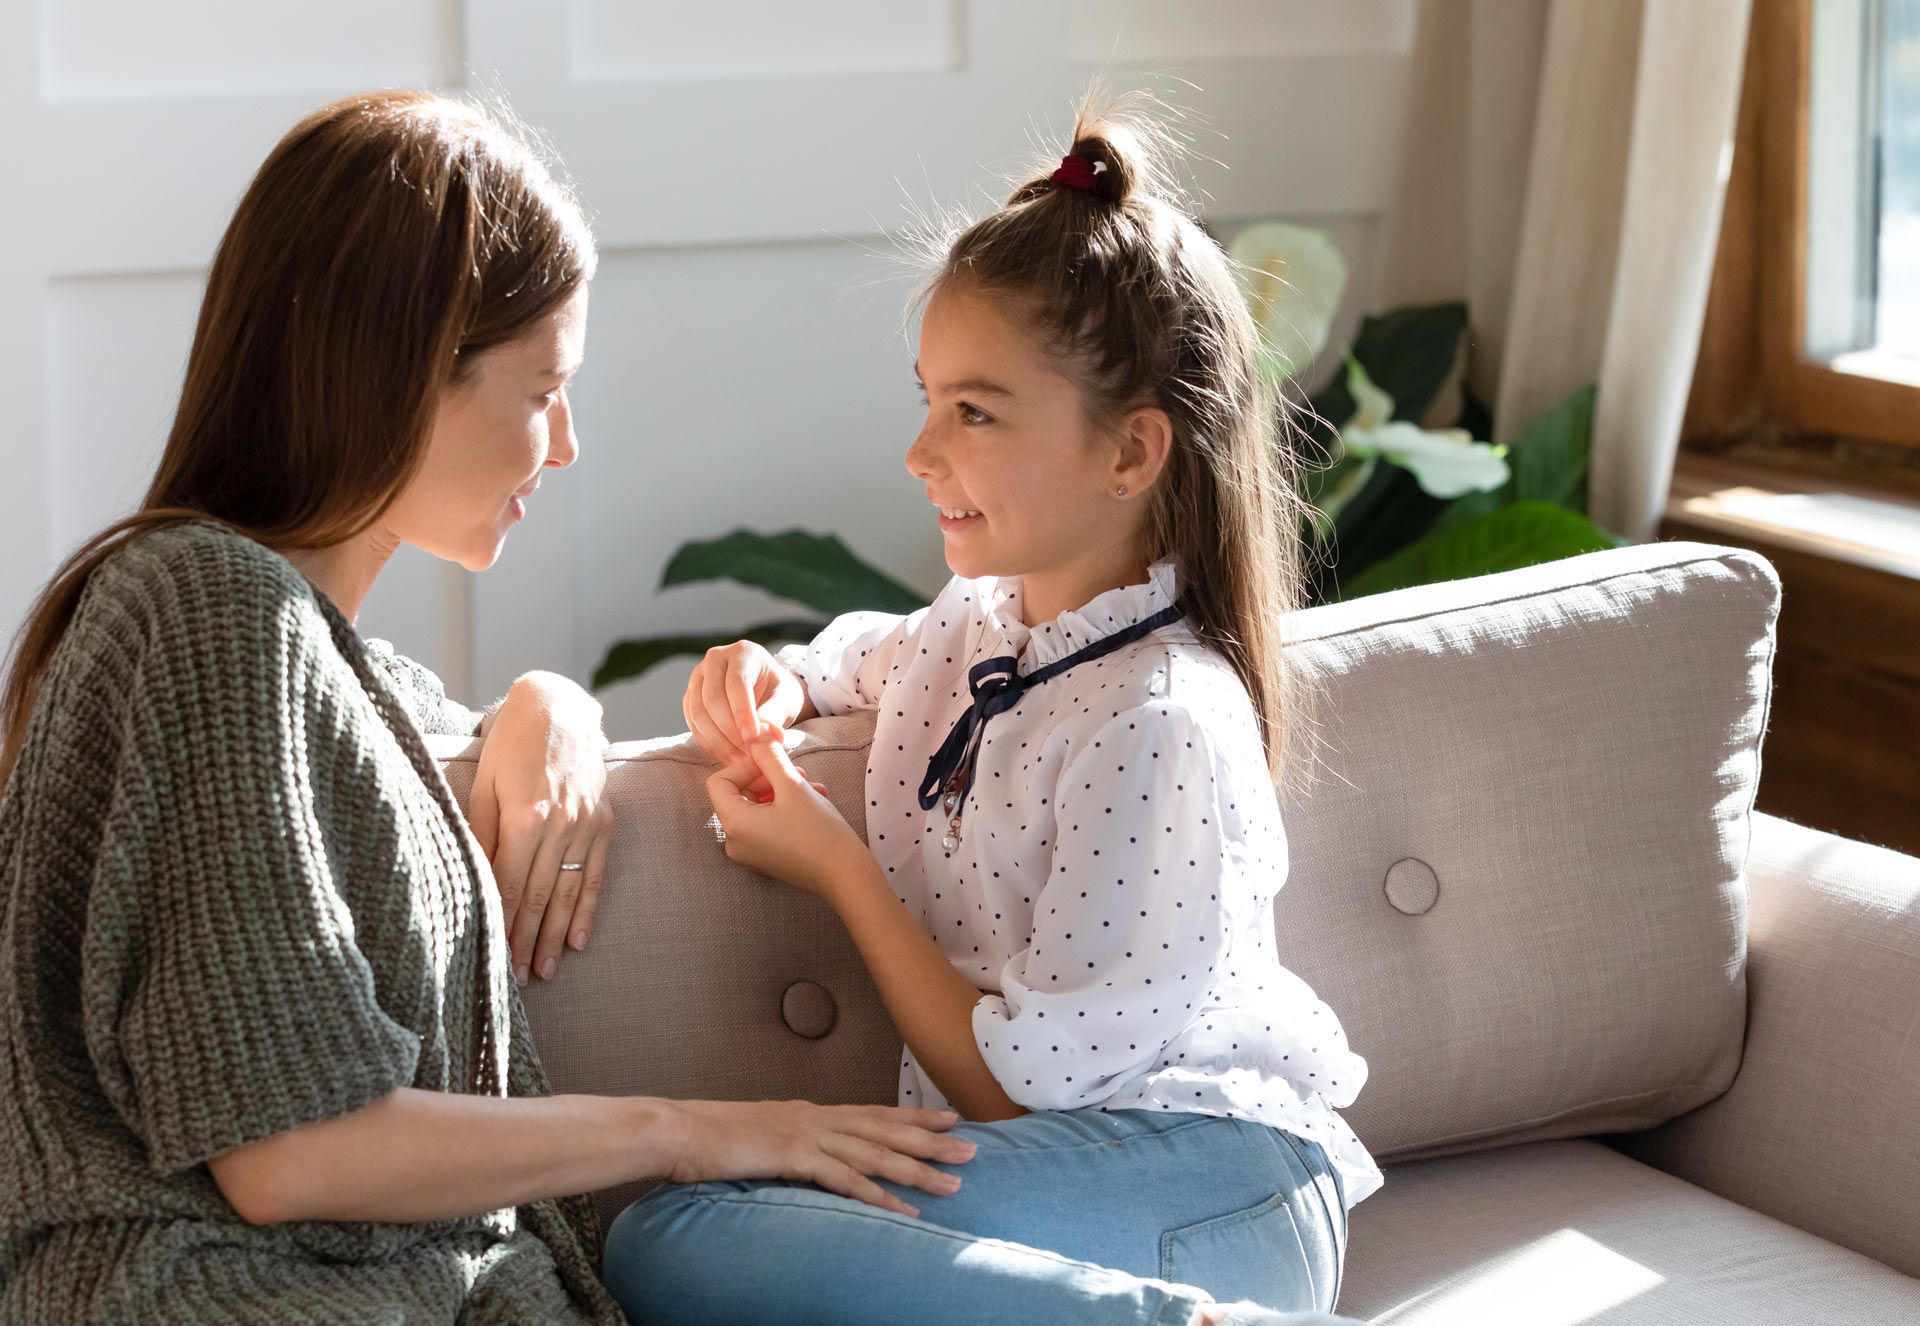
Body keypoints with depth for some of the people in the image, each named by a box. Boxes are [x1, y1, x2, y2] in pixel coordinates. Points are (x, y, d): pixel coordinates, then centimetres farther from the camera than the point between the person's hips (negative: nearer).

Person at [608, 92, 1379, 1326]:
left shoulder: (1160, 722, -14)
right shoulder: (977, 628, 13)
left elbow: (1025, 1083, -12)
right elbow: (849, 657, 39)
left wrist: (833, 861, -1)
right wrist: (761, 683, 13)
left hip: (1208, 1185, -8)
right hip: (1042, 1166, 8)